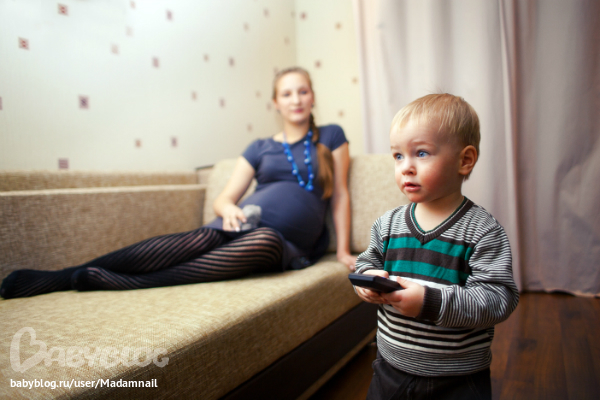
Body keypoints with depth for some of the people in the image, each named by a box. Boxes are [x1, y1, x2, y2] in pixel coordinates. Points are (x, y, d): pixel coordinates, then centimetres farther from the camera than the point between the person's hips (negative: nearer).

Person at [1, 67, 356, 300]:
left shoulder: (330, 137, 16)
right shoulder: (260, 148, 18)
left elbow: (340, 194, 11)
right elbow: (223, 198, 13)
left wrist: (343, 250, 2)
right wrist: (230, 209, -10)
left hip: (292, 245, -1)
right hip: (246, 222, 1)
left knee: (264, 242, -39)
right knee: (202, 239, -35)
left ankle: (119, 283, -39)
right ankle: (61, 277, -35)